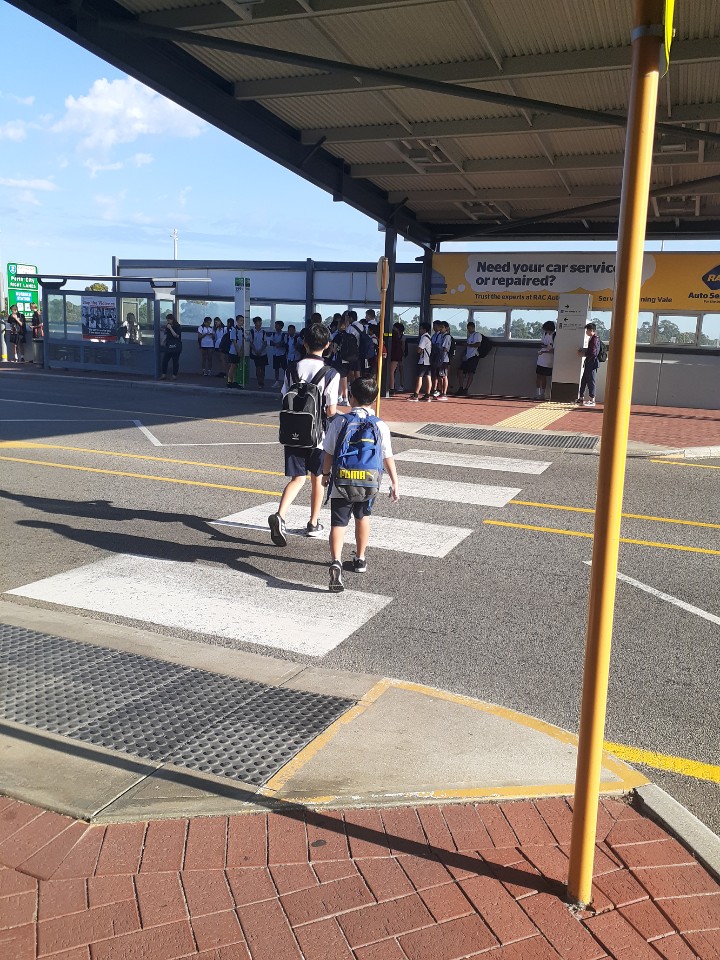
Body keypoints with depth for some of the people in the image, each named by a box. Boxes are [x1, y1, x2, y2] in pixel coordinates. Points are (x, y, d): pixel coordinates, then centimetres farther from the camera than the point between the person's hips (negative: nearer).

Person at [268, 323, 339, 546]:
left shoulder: (293, 369, -1)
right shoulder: (331, 374, -11)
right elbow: (331, 411, -12)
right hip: (318, 434, -2)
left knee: (297, 478, 7)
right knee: (317, 477, 15)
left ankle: (280, 515, -17)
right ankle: (313, 524, 26)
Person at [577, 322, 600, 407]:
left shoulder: (595, 339, -15)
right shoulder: (592, 339, 15)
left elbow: (592, 353, -21)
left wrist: (583, 354, -12)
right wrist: (583, 350, 11)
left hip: (592, 363, -10)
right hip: (588, 363, 10)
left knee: (590, 381, -5)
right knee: (584, 380, 14)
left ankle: (592, 400, -1)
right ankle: (581, 398, 23)